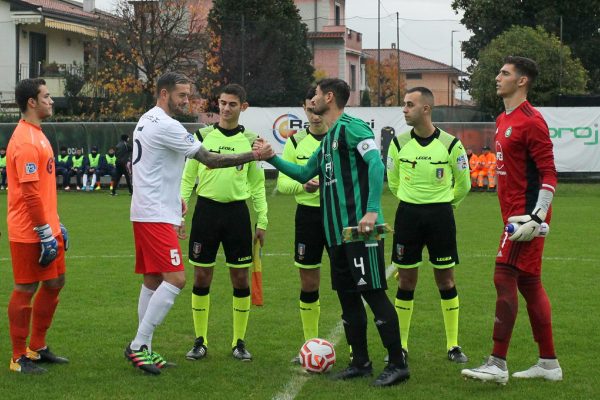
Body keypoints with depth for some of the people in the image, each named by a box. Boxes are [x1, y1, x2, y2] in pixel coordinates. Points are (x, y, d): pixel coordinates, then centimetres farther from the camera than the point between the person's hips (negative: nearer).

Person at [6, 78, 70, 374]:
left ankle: (37, 348, 26)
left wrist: (56, 226, 22)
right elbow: (29, 193, -23)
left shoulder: (36, 135, 14)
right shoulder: (25, 142, -19)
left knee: (55, 283, 15)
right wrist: (46, 233, -21)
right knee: (26, 290, -1)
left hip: (46, 228, 10)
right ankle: (19, 358, 9)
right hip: (30, 233, -10)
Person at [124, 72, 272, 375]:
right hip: (156, 216, -11)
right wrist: (254, 155, -12)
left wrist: (174, 199, 26)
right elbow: (210, 160, -16)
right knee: (175, 279, -14)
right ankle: (138, 345, -11)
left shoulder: (146, 121, 16)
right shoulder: (166, 126, -16)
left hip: (146, 213, 11)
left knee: (152, 281, 13)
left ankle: (143, 349, 16)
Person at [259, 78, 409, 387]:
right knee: (347, 296, 12)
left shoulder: (352, 128, -10)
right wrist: (271, 158, 23)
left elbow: (376, 164, -20)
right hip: (336, 231, 10)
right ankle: (360, 362, 21)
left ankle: (397, 364, -4)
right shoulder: (328, 138, 19)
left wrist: (372, 211, -26)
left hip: (359, 229, -10)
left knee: (373, 292, -8)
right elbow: (304, 174, 30)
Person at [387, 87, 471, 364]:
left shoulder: (450, 144, -6)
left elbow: (463, 184, 8)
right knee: (406, 281, 4)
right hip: (407, 214, 2)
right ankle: (400, 345, 12)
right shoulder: (399, 143, 0)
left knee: (446, 280, 3)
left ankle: (453, 345, 12)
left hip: (441, 214, -1)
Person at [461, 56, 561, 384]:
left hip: (525, 215, -10)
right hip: (515, 213, 10)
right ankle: (549, 363, 18)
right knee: (529, 284, 12)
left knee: (504, 279, -11)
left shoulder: (530, 121, -14)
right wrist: (523, 215, 21)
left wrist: (536, 217, -25)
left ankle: (497, 365, -9)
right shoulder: (504, 120, 15)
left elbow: (549, 174, -17)